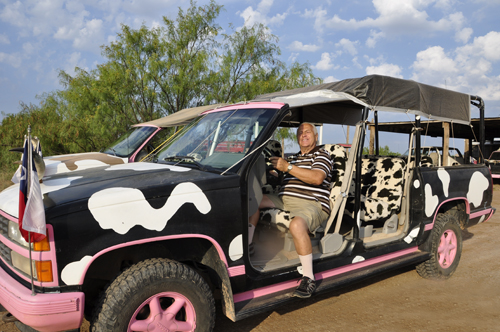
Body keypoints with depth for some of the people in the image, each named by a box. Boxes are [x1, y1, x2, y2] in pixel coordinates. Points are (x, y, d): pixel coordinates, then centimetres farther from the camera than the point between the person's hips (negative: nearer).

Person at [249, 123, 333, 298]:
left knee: (297, 225, -39)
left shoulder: (321, 154, 5)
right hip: (284, 200, 8)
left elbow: (317, 178, -17)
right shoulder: (296, 157, 30)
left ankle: (308, 278, -30)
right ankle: (247, 245, -1)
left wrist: (288, 167, -22)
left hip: (312, 204, -8)